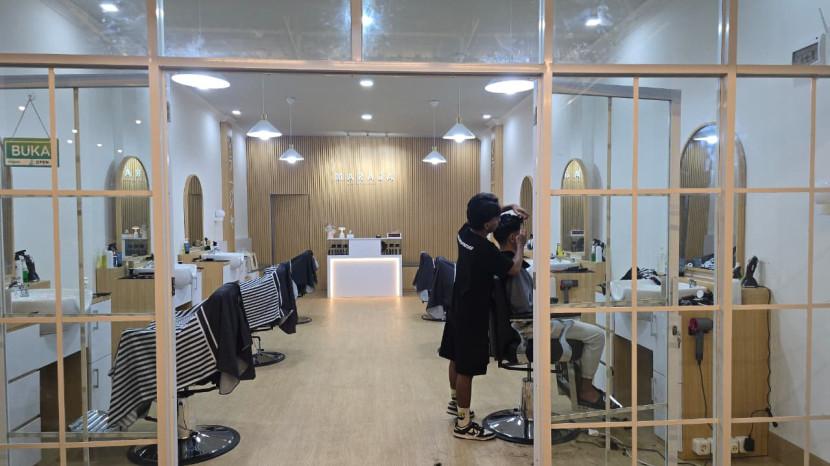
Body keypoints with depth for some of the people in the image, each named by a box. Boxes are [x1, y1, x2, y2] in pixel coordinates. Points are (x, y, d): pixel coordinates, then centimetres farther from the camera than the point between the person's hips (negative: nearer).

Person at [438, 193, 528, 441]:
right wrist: (520, 246, 2)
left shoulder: (465, 231, -2)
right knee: (466, 369, -1)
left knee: (457, 359, 23)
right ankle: (463, 424, 8)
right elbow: (514, 269, -14)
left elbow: (485, 213, 20)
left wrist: (509, 207, 11)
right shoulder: (485, 249, -27)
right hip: (473, 315, -9)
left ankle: (455, 402, 41)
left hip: (459, 309, 9)